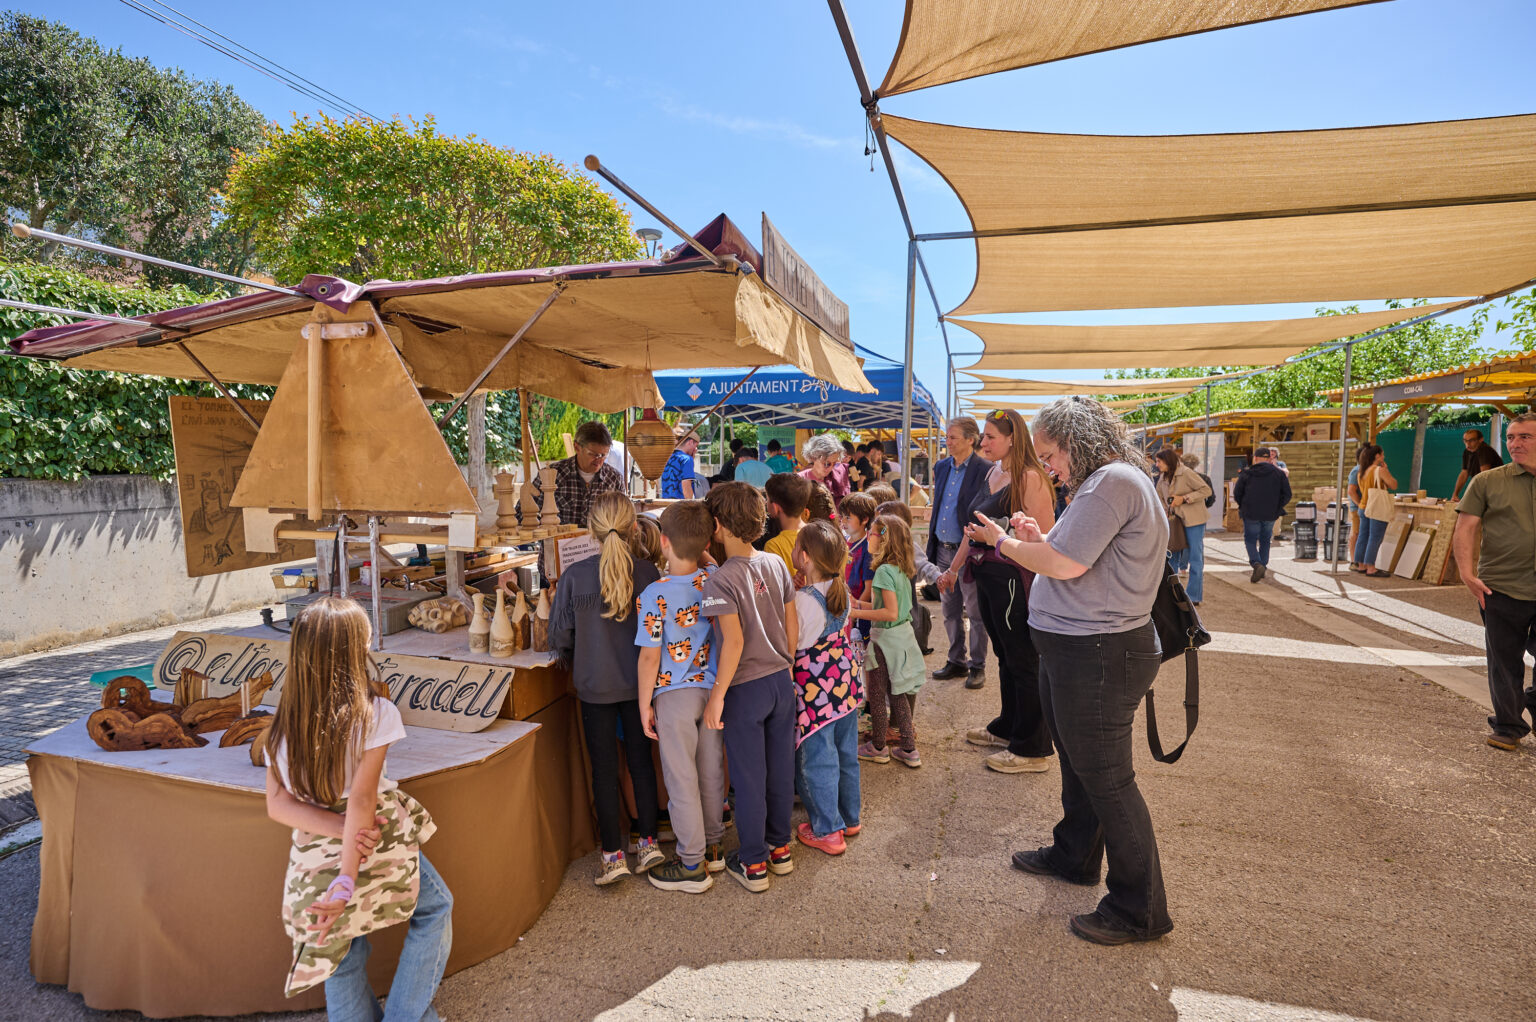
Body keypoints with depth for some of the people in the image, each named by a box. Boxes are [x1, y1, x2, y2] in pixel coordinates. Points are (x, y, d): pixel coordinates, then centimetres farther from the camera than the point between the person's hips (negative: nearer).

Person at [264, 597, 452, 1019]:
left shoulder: (283, 722, -3)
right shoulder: (374, 711, -18)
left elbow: (277, 803, -7)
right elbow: (362, 799, -21)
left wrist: (339, 827, -14)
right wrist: (347, 883, -21)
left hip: (316, 860, 4)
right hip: (378, 848, -4)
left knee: (342, 957, 23)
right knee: (436, 908, 22)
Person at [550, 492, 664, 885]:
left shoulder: (575, 576, -13)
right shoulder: (647, 571, -11)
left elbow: (559, 636, -5)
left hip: (595, 687, -1)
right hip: (639, 683, 2)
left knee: (604, 769, 10)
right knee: (641, 761, 16)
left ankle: (613, 855, 16)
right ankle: (648, 842, 24)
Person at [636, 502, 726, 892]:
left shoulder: (654, 594, -20)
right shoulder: (714, 580, -6)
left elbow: (650, 656, -17)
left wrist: (644, 703, -5)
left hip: (674, 695, -5)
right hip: (712, 688, 6)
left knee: (681, 778, 7)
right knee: (712, 771, 18)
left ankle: (692, 864, 18)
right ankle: (712, 846, 34)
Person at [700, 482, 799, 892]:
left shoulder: (721, 579, -18)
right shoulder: (776, 563, -1)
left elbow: (734, 641, -24)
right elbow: (792, 624, 5)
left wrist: (717, 695, -18)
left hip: (746, 688, -5)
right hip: (782, 681, 6)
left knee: (748, 777, 8)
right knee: (781, 768, 17)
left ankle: (753, 864, 21)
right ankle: (780, 848, 33)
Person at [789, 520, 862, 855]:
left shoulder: (801, 601, -24)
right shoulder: (842, 590, -3)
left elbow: (790, 648, -17)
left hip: (815, 690, -7)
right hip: (846, 679, 7)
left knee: (817, 759, 8)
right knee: (846, 752, 20)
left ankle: (827, 831, 20)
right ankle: (849, 818, 36)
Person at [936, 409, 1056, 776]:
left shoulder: (1030, 478, -14)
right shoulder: (993, 474, 13)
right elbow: (974, 526, 19)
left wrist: (1000, 536, -23)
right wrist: (953, 569, 23)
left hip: (1014, 579, -8)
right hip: (987, 577, 8)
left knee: (1024, 662, 2)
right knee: (1005, 657, 19)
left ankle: (1032, 749, 13)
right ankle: (1007, 728, 34)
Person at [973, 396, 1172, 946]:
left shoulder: (1115, 480, -19)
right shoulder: (1107, 482, 14)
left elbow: (1065, 564, -23)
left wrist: (1003, 541, -9)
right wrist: (1037, 540, 6)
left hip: (1099, 656, -11)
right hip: (1078, 649, 11)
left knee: (1104, 777, 1)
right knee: (1077, 762, 24)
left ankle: (1139, 910, 15)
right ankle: (1074, 855, 44)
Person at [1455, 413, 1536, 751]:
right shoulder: (1487, 481, 0)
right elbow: (1465, 528, -3)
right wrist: (1467, 573, -14)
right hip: (1502, 589, -2)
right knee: (1505, 663, 7)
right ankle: (1507, 727, 20)